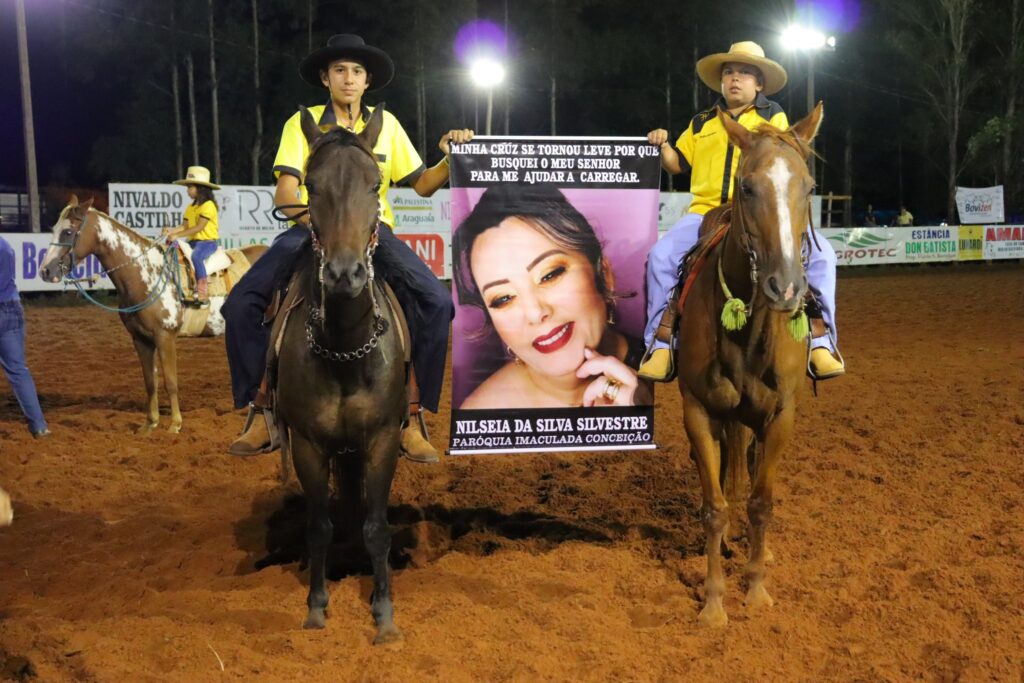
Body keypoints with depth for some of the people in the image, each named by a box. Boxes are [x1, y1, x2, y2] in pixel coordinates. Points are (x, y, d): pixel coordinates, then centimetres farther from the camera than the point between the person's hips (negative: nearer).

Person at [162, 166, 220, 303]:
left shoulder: (208, 205, -10)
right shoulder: (190, 208, 17)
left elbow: (199, 227, -18)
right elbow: (185, 226, 10)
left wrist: (177, 235, -22)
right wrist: (171, 231, -10)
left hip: (207, 241, -9)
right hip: (193, 241, 9)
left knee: (196, 256, -36)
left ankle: (203, 292, -36)